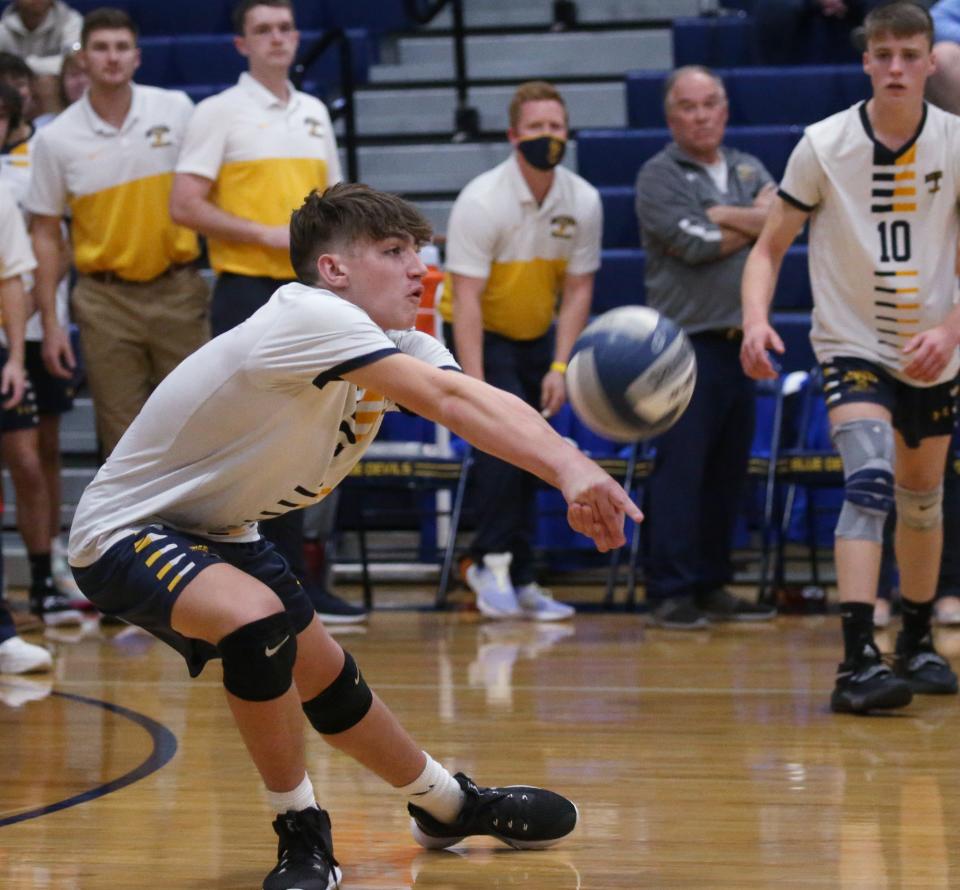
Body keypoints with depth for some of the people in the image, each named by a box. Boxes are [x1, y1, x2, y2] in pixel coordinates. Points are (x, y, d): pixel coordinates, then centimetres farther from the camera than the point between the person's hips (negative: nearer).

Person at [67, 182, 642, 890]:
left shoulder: (401, 348, -2)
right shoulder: (305, 315, -30)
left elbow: (483, 403, -21)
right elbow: (448, 401, -41)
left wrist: (573, 469, -40)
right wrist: (568, 470, -49)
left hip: (220, 533, 9)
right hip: (126, 533, -9)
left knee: (329, 682, 18)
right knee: (258, 622, -33)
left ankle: (451, 807, 42)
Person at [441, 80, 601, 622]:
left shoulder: (583, 202, -7)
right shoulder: (482, 201, -22)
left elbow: (578, 290, -2)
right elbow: (467, 298, -25)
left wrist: (560, 367, -11)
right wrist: (474, 384, -31)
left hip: (538, 336, 5)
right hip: (480, 334, -5)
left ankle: (517, 582, 12)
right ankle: (496, 562, -17)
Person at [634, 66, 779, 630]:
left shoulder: (749, 170, 16)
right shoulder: (658, 176, -1)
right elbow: (695, 245, -14)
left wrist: (721, 218, -9)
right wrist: (755, 223, -1)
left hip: (741, 342, 6)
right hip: (686, 341, -6)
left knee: (730, 469, 9)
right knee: (680, 467, -8)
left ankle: (713, 586, 16)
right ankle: (671, 592, -6)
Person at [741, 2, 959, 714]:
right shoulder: (823, 146, -11)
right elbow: (770, 247, -6)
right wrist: (756, 318, -25)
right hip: (852, 343, -3)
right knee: (869, 481, -24)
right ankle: (858, 661, -30)